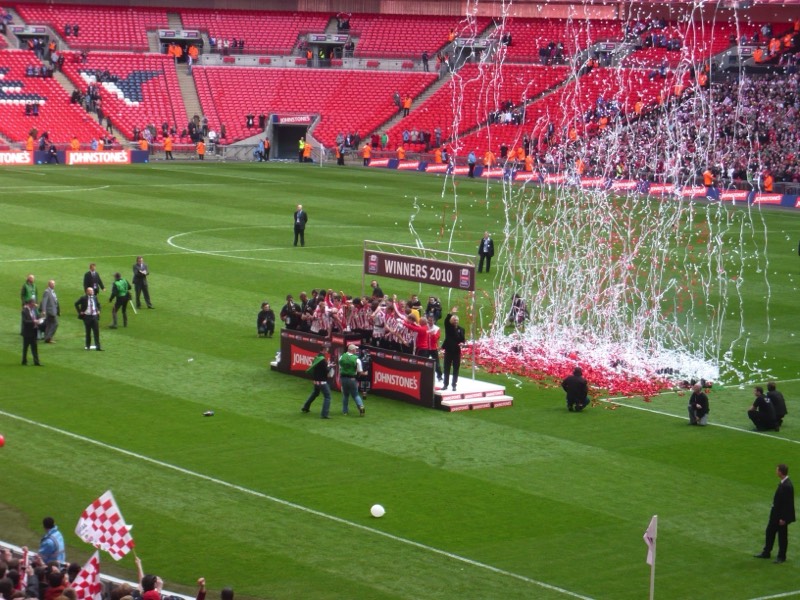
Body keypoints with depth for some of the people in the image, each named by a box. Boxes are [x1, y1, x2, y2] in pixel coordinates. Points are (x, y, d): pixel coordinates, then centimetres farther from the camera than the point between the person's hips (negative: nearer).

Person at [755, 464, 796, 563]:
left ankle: (781, 557, 22)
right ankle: (766, 553, 32)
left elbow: (788, 504, -25)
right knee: (769, 532, 19)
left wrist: (783, 518, -21)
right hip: (775, 514, 10)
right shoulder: (783, 483, 2)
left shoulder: (787, 486, -27)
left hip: (782, 515, -10)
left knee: (782, 536, 7)